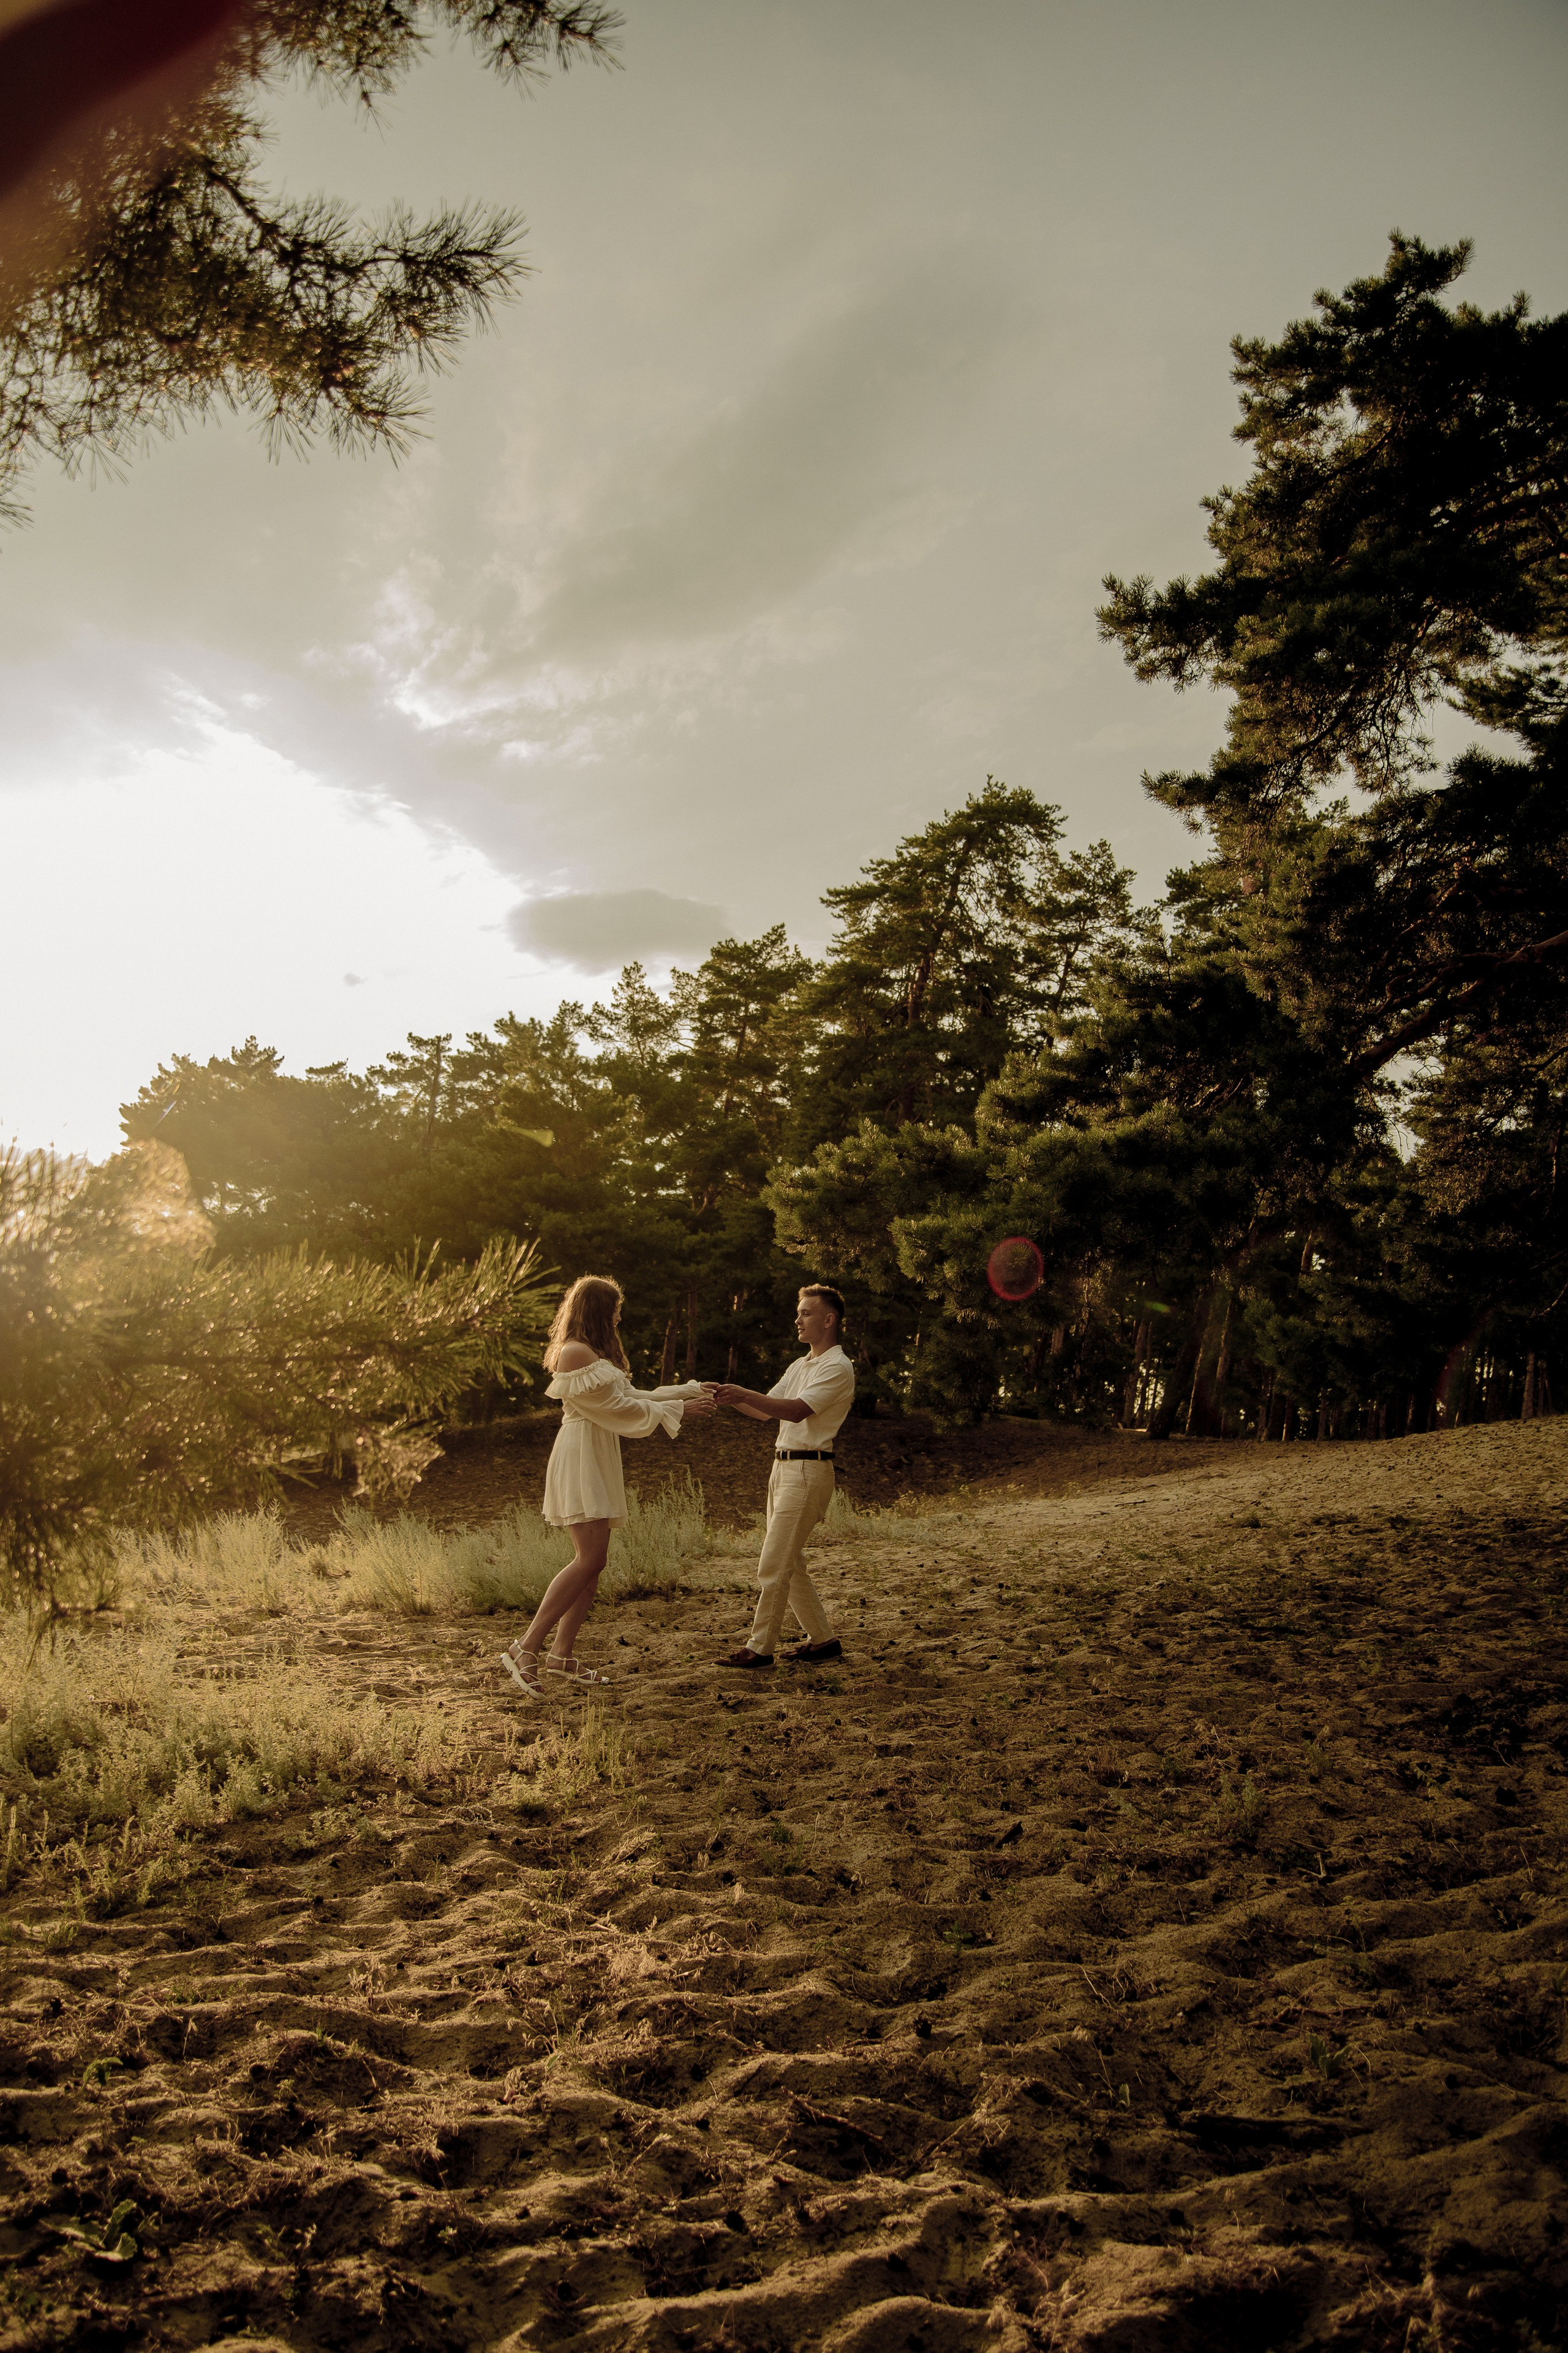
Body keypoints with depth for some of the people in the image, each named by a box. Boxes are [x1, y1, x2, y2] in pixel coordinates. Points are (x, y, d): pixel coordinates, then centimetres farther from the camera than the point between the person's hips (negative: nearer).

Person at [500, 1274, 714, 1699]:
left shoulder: (595, 1354, 21)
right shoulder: (577, 1352, -12)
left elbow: (629, 1396, 21)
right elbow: (617, 1406, -13)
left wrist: (689, 1390, 19)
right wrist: (680, 1407, -7)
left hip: (597, 1462, 11)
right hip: (580, 1460, -11)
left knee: (592, 1562, 7)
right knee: (590, 1559, -18)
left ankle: (562, 1654, 10)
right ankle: (526, 1650, -18)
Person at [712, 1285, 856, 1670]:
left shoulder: (837, 1368, -10)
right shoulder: (800, 1365, 19)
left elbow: (797, 1410, -23)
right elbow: (766, 1411, 16)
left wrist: (745, 1394, -29)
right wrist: (732, 1398, -1)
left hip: (808, 1471, -9)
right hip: (783, 1467, 10)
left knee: (774, 1565, -9)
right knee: (788, 1564, 12)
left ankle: (760, 1648, -3)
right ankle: (823, 1639, 21)